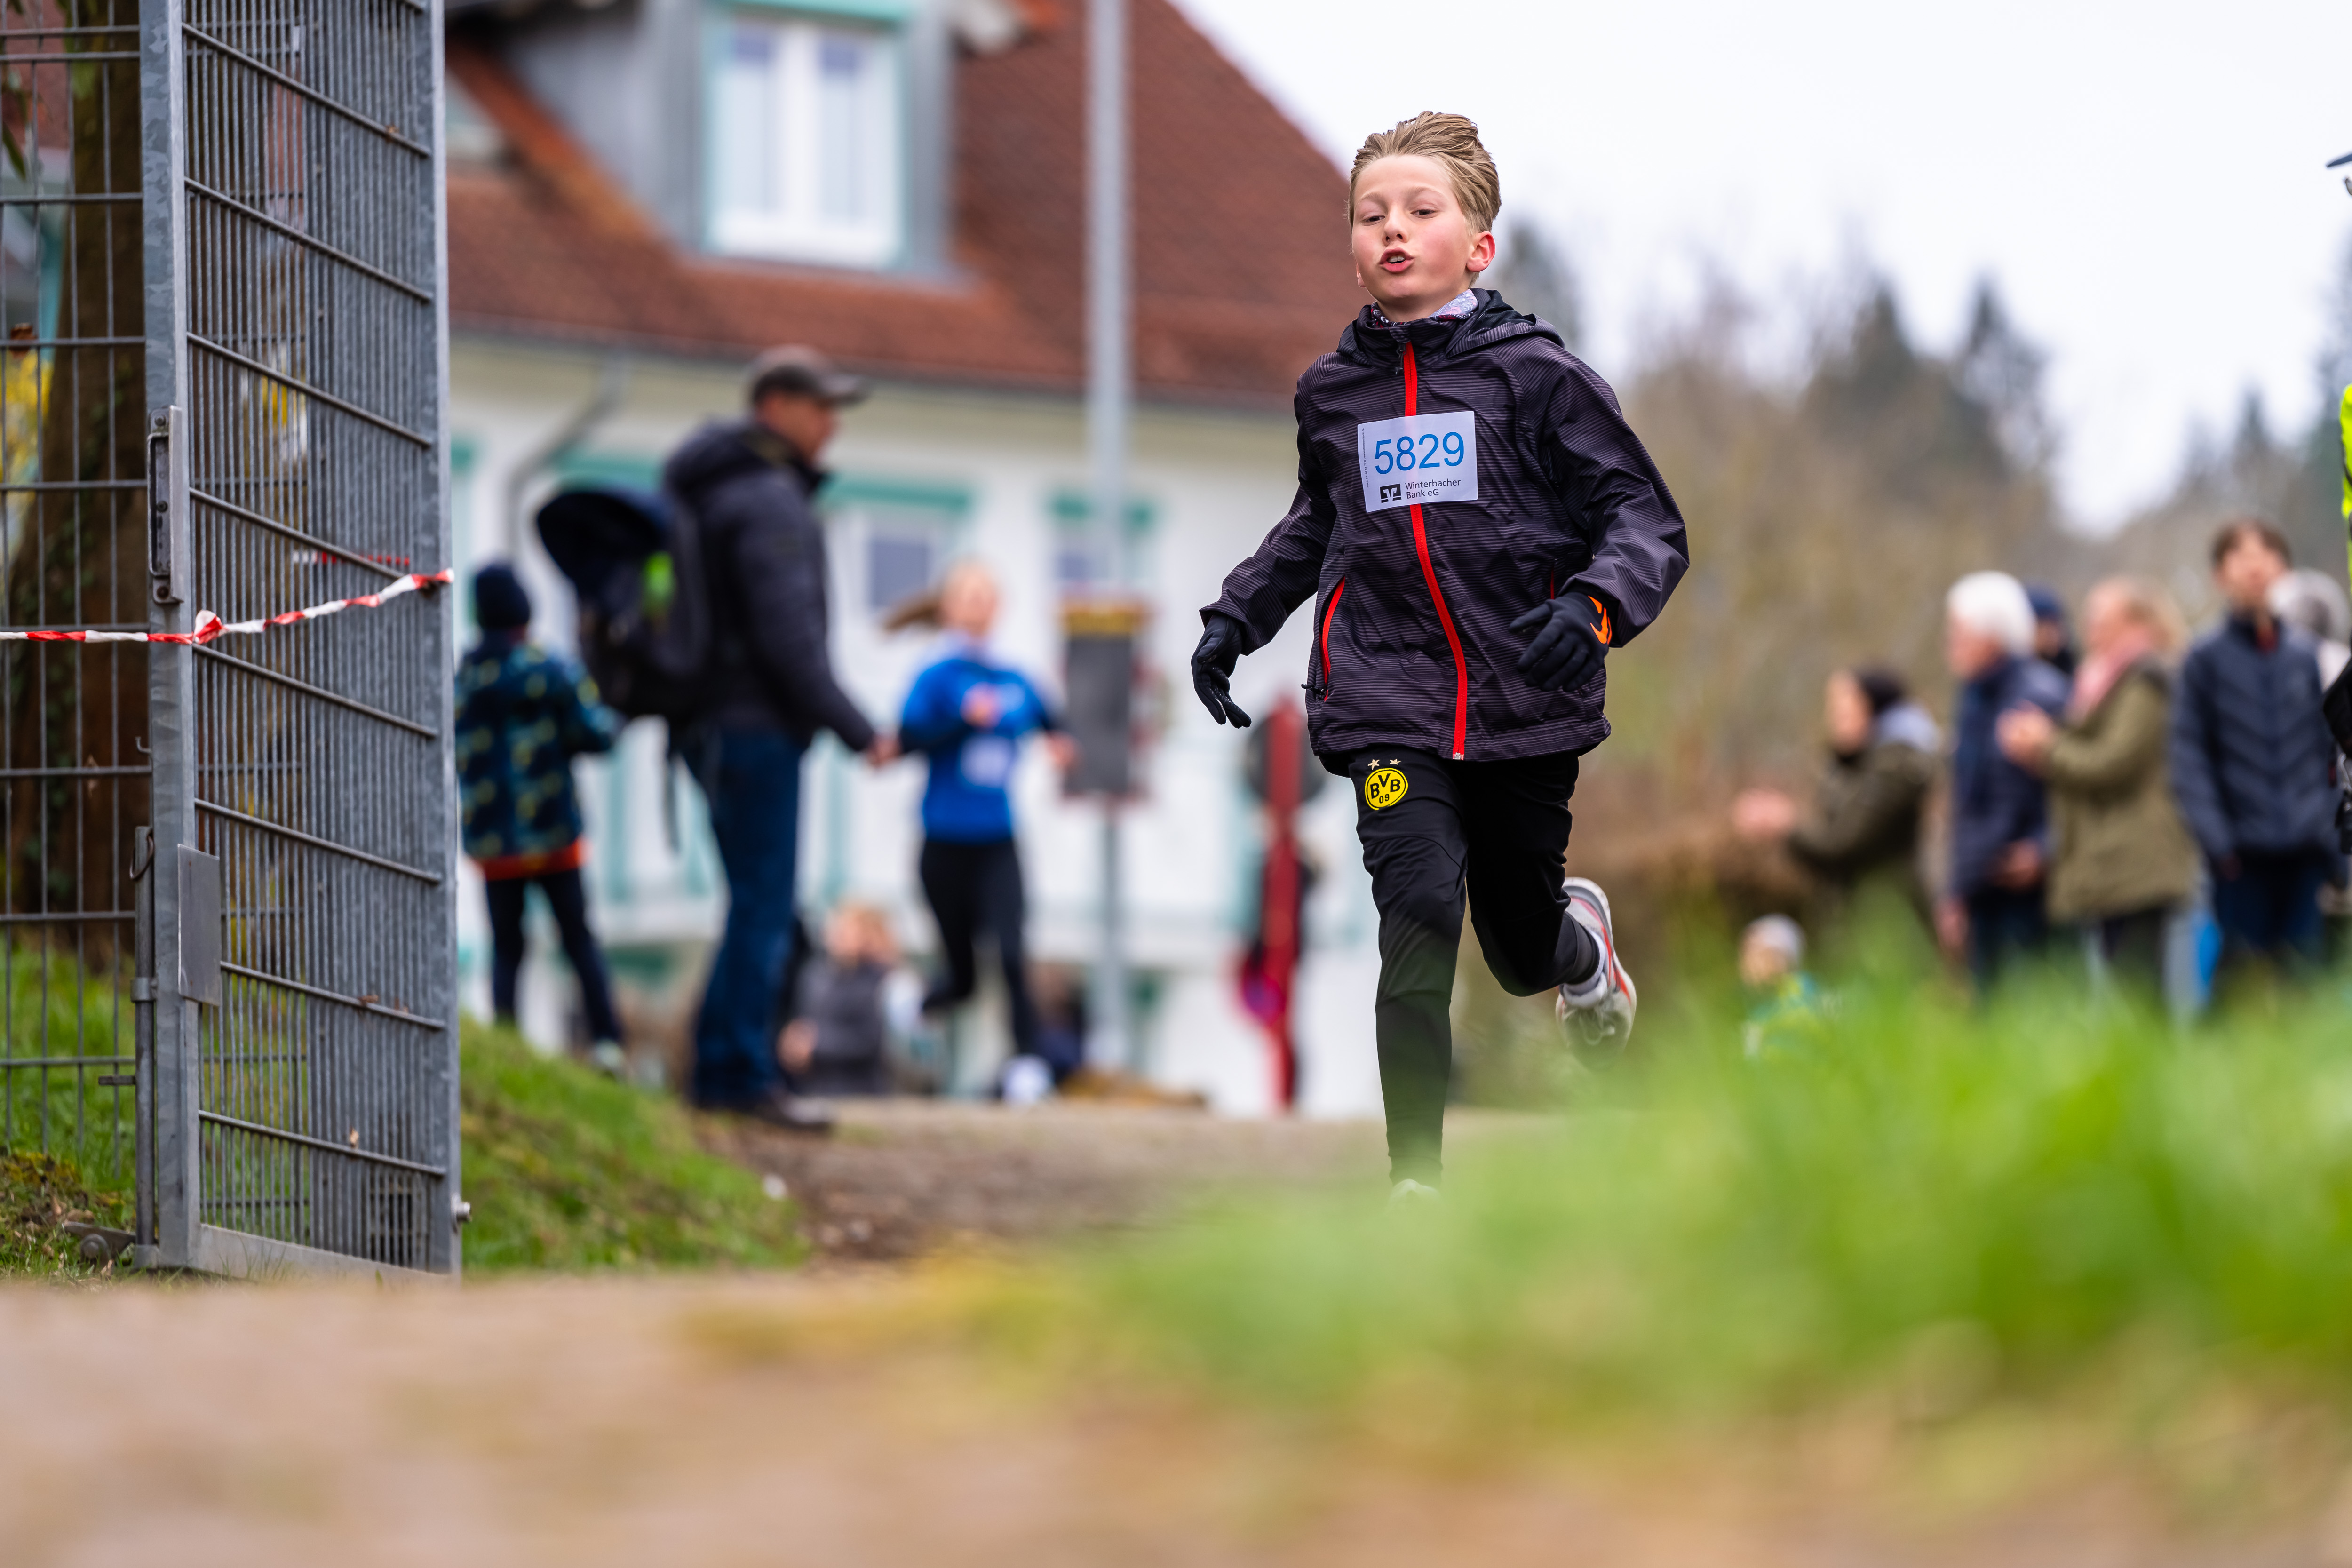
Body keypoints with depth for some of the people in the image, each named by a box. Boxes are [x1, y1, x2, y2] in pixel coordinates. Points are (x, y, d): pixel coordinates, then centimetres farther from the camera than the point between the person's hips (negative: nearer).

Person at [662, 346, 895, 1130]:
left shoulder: (711, 487, 16)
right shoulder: (769, 502, -15)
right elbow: (789, 638, -21)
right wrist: (860, 733, -15)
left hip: (716, 720, 10)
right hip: (754, 726, -10)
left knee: (761, 904, 14)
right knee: (765, 906, -7)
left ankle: (723, 1066, 15)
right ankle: (741, 1074, -5)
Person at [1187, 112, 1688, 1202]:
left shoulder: (1534, 372, -4)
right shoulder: (1331, 392, 8)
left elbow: (1646, 518, -4)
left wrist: (1596, 604, -23)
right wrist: (1236, 616, 20)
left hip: (1526, 701, -1)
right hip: (1391, 710, 1)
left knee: (1524, 956, 13)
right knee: (1419, 918, -20)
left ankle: (1581, 934, 52)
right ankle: (1415, 1183, -19)